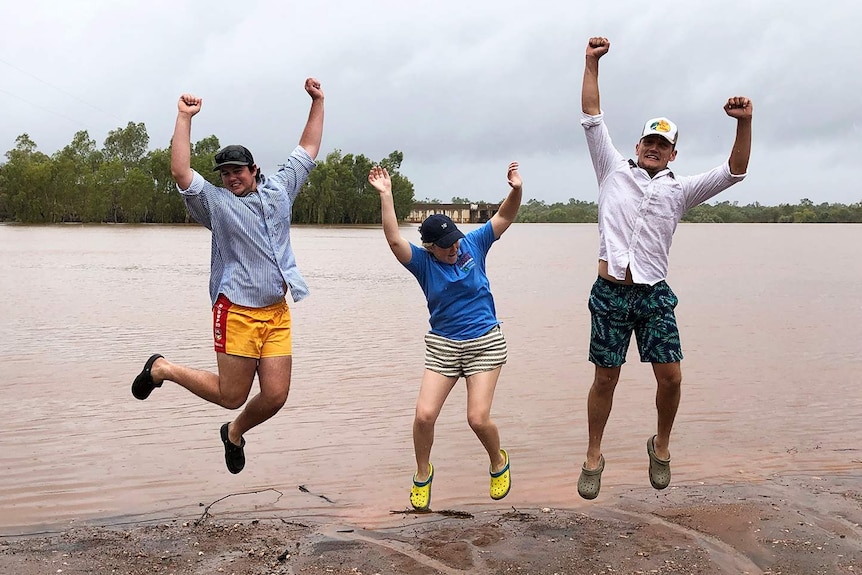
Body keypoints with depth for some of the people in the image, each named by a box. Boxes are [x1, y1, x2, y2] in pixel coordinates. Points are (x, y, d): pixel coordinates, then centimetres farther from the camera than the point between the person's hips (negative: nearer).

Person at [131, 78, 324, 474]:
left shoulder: (278, 189, 14)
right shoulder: (215, 201, 1)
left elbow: (307, 150, 20)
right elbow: (180, 173, -14)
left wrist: (317, 103, 17)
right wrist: (184, 118, -14)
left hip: (277, 312, 5)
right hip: (237, 311, -5)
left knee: (276, 396, 0)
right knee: (231, 395, 0)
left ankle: (235, 433, 31)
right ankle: (162, 369, 24)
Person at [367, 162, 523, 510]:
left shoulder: (473, 245, -2)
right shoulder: (422, 262, -5)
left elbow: (504, 217, -6)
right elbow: (394, 239, -20)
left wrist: (516, 190, -24)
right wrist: (385, 196, -28)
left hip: (484, 343, -1)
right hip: (443, 346, 1)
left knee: (478, 418, -9)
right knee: (424, 414, -9)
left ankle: (499, 463, 23)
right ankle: (423, 473, 18)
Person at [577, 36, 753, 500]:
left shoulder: (680, 189, 12)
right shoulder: (614, 171, 10)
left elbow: (734, 171, 5)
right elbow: (591, 117, 6)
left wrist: (744, 123, -9)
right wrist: (593, 63, 3)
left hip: (654, 295, 1)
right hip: (610, 292, -1)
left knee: (670, 377, -5)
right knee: (605, 379, 4)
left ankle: (661, 445, 20)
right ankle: (594, 457, 18)